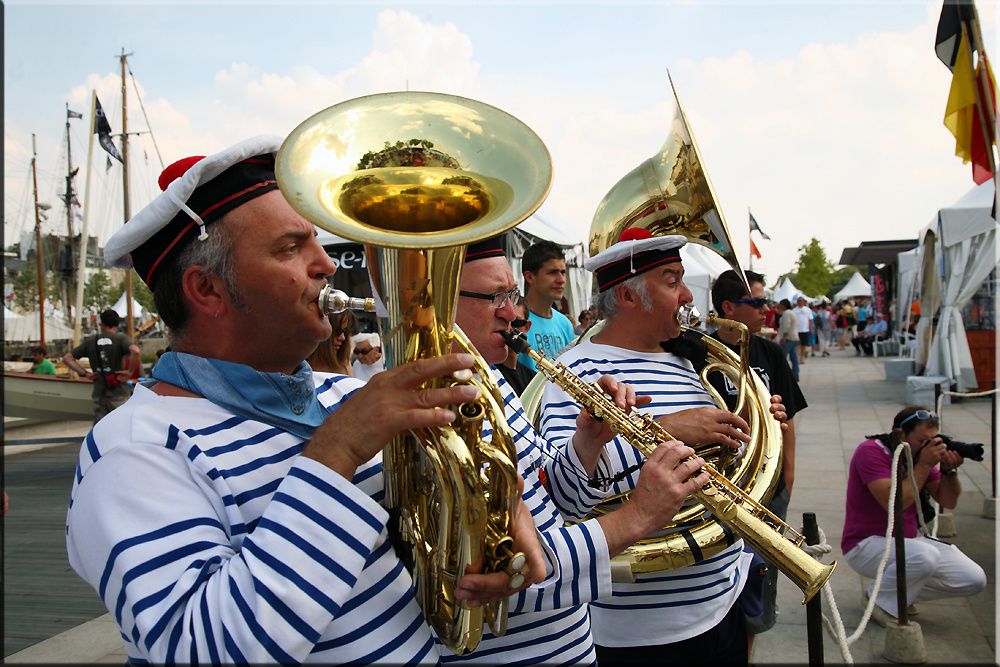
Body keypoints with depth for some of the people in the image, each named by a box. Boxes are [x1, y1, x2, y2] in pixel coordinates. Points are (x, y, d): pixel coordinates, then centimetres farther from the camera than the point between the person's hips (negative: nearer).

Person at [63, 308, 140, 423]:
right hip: (118, 394, -3)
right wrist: (130, 371, -14)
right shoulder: (121, 338, -5)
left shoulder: (90, 341, 7)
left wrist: (84, 373, 5)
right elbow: (135, 351, -26)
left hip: (99, 393, 3)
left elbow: (67, 358, 8)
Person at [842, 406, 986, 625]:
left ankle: (901, 590, 12)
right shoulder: (871, 451, -18)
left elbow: (948, 502, 7)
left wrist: (949, 470, -12)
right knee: (925, 556, -36)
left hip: (907, 540, 8)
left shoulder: (921, 455, 5)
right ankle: (879, 602, -9)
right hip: (866, 543, -8)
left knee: (975, 580, -5)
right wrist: (925, 465, -23)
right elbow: (893, 504, -27)